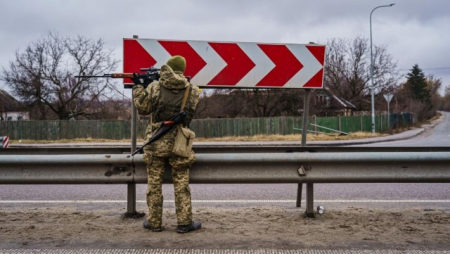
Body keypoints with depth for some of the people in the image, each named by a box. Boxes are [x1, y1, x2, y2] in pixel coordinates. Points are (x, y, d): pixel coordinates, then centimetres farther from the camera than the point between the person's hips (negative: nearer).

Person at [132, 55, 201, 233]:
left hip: (156, 142, 0)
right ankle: (184, 222, 10)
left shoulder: (154, 87, -6)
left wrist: (138, 87, 18)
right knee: (181, 184, 7)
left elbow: (142, 108, 3)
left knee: (154, 183, 9)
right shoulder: (193, 91, -2)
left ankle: (154, 222, 15)